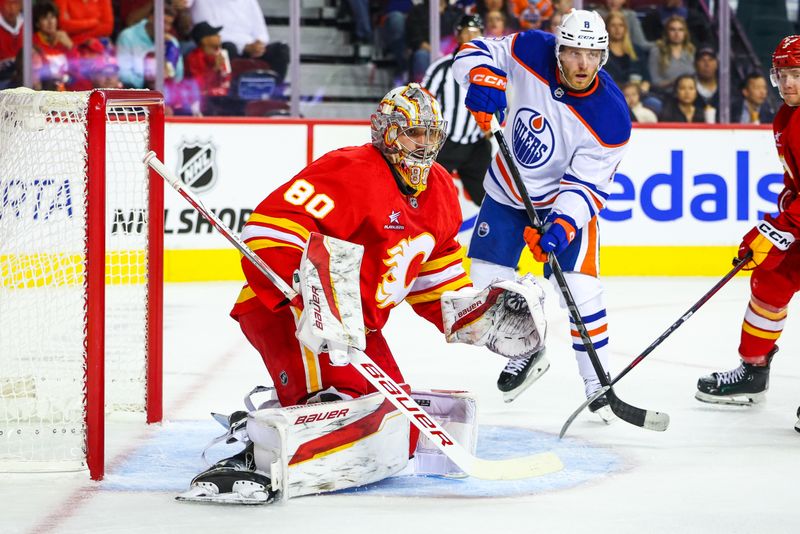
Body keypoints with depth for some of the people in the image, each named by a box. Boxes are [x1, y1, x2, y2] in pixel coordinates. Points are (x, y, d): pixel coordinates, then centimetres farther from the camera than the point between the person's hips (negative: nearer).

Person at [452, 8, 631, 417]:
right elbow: (475, 53, -11)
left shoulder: (611, 118, -28)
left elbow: (586, 186, -24)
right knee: (487, 282, 4)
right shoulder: (531, 52, -23)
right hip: (507, 189, 3)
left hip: (566, 197, -3)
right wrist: (482, 78, -34)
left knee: (579, 287, -18)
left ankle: (598, 384, -6)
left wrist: (562, 226, -40)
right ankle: (526, 354, 28)